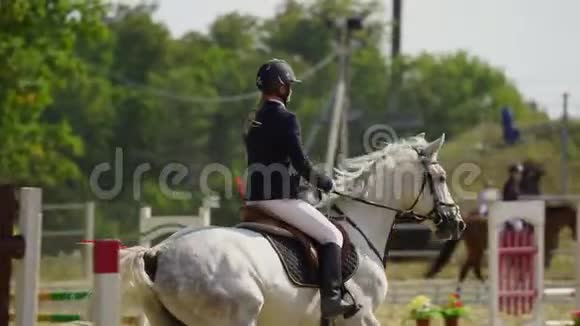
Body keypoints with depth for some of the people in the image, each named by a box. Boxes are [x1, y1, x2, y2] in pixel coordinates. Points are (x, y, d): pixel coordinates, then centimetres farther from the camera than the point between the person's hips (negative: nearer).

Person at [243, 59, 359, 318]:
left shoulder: (252, 121, 15)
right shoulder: (285, 119, -11)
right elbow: (301, 164, -15)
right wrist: (326, 184, 1)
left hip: (253, 198, 8)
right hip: (280, 197, -8)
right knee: (332, 236, -1)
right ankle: (331, 299, -13)